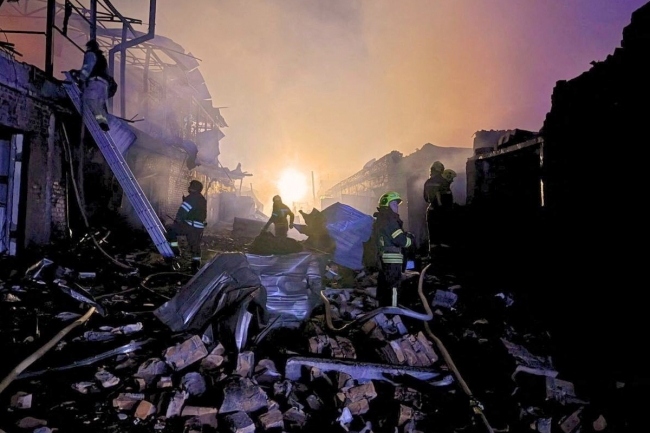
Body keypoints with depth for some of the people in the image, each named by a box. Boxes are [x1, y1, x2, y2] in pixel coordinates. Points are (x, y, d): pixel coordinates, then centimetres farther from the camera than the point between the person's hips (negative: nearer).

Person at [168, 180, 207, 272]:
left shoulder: (191, 198, -10)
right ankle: (196, 266, 15)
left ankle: (174, 249, 5)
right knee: (195, 246, 12)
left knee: (172, 231, 9)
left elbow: (183, 210, -15)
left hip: (189, 225, -8)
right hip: (199, 227, 8)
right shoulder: (203, 200, 18)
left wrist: (178, 220, -1)